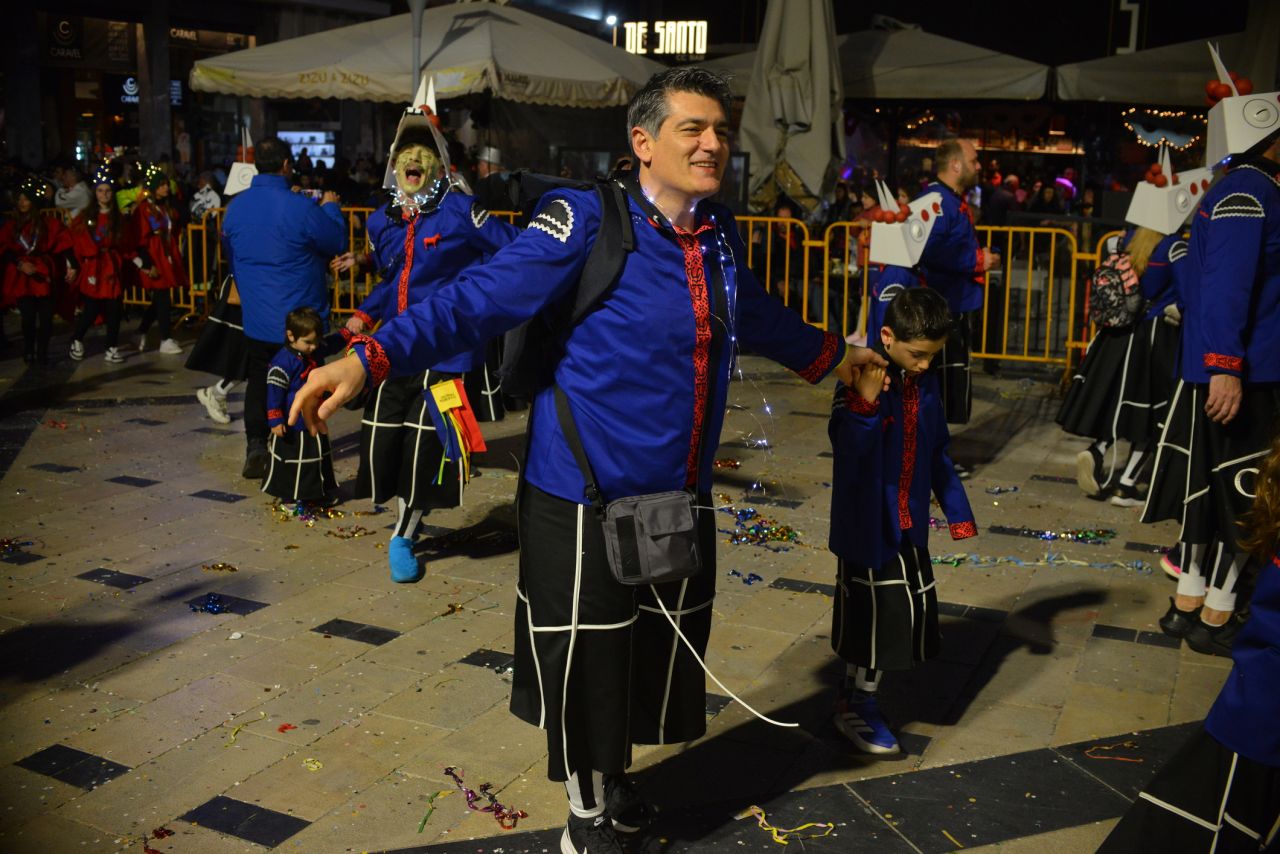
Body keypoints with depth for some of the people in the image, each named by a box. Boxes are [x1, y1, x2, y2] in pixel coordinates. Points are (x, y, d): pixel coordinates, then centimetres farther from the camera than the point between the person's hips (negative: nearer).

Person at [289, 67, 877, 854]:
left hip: (682, 496, 7)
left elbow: (758, 316, 26)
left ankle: (615, 781, 47)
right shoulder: (587, 221, -15)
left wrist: (832, 354, 40)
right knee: (585, 662, 7)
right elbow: (481, 299, -22)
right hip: (587, 497, -6)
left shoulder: (722, 235, 6)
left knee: (658, 652, 20)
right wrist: (371, 358, -34)